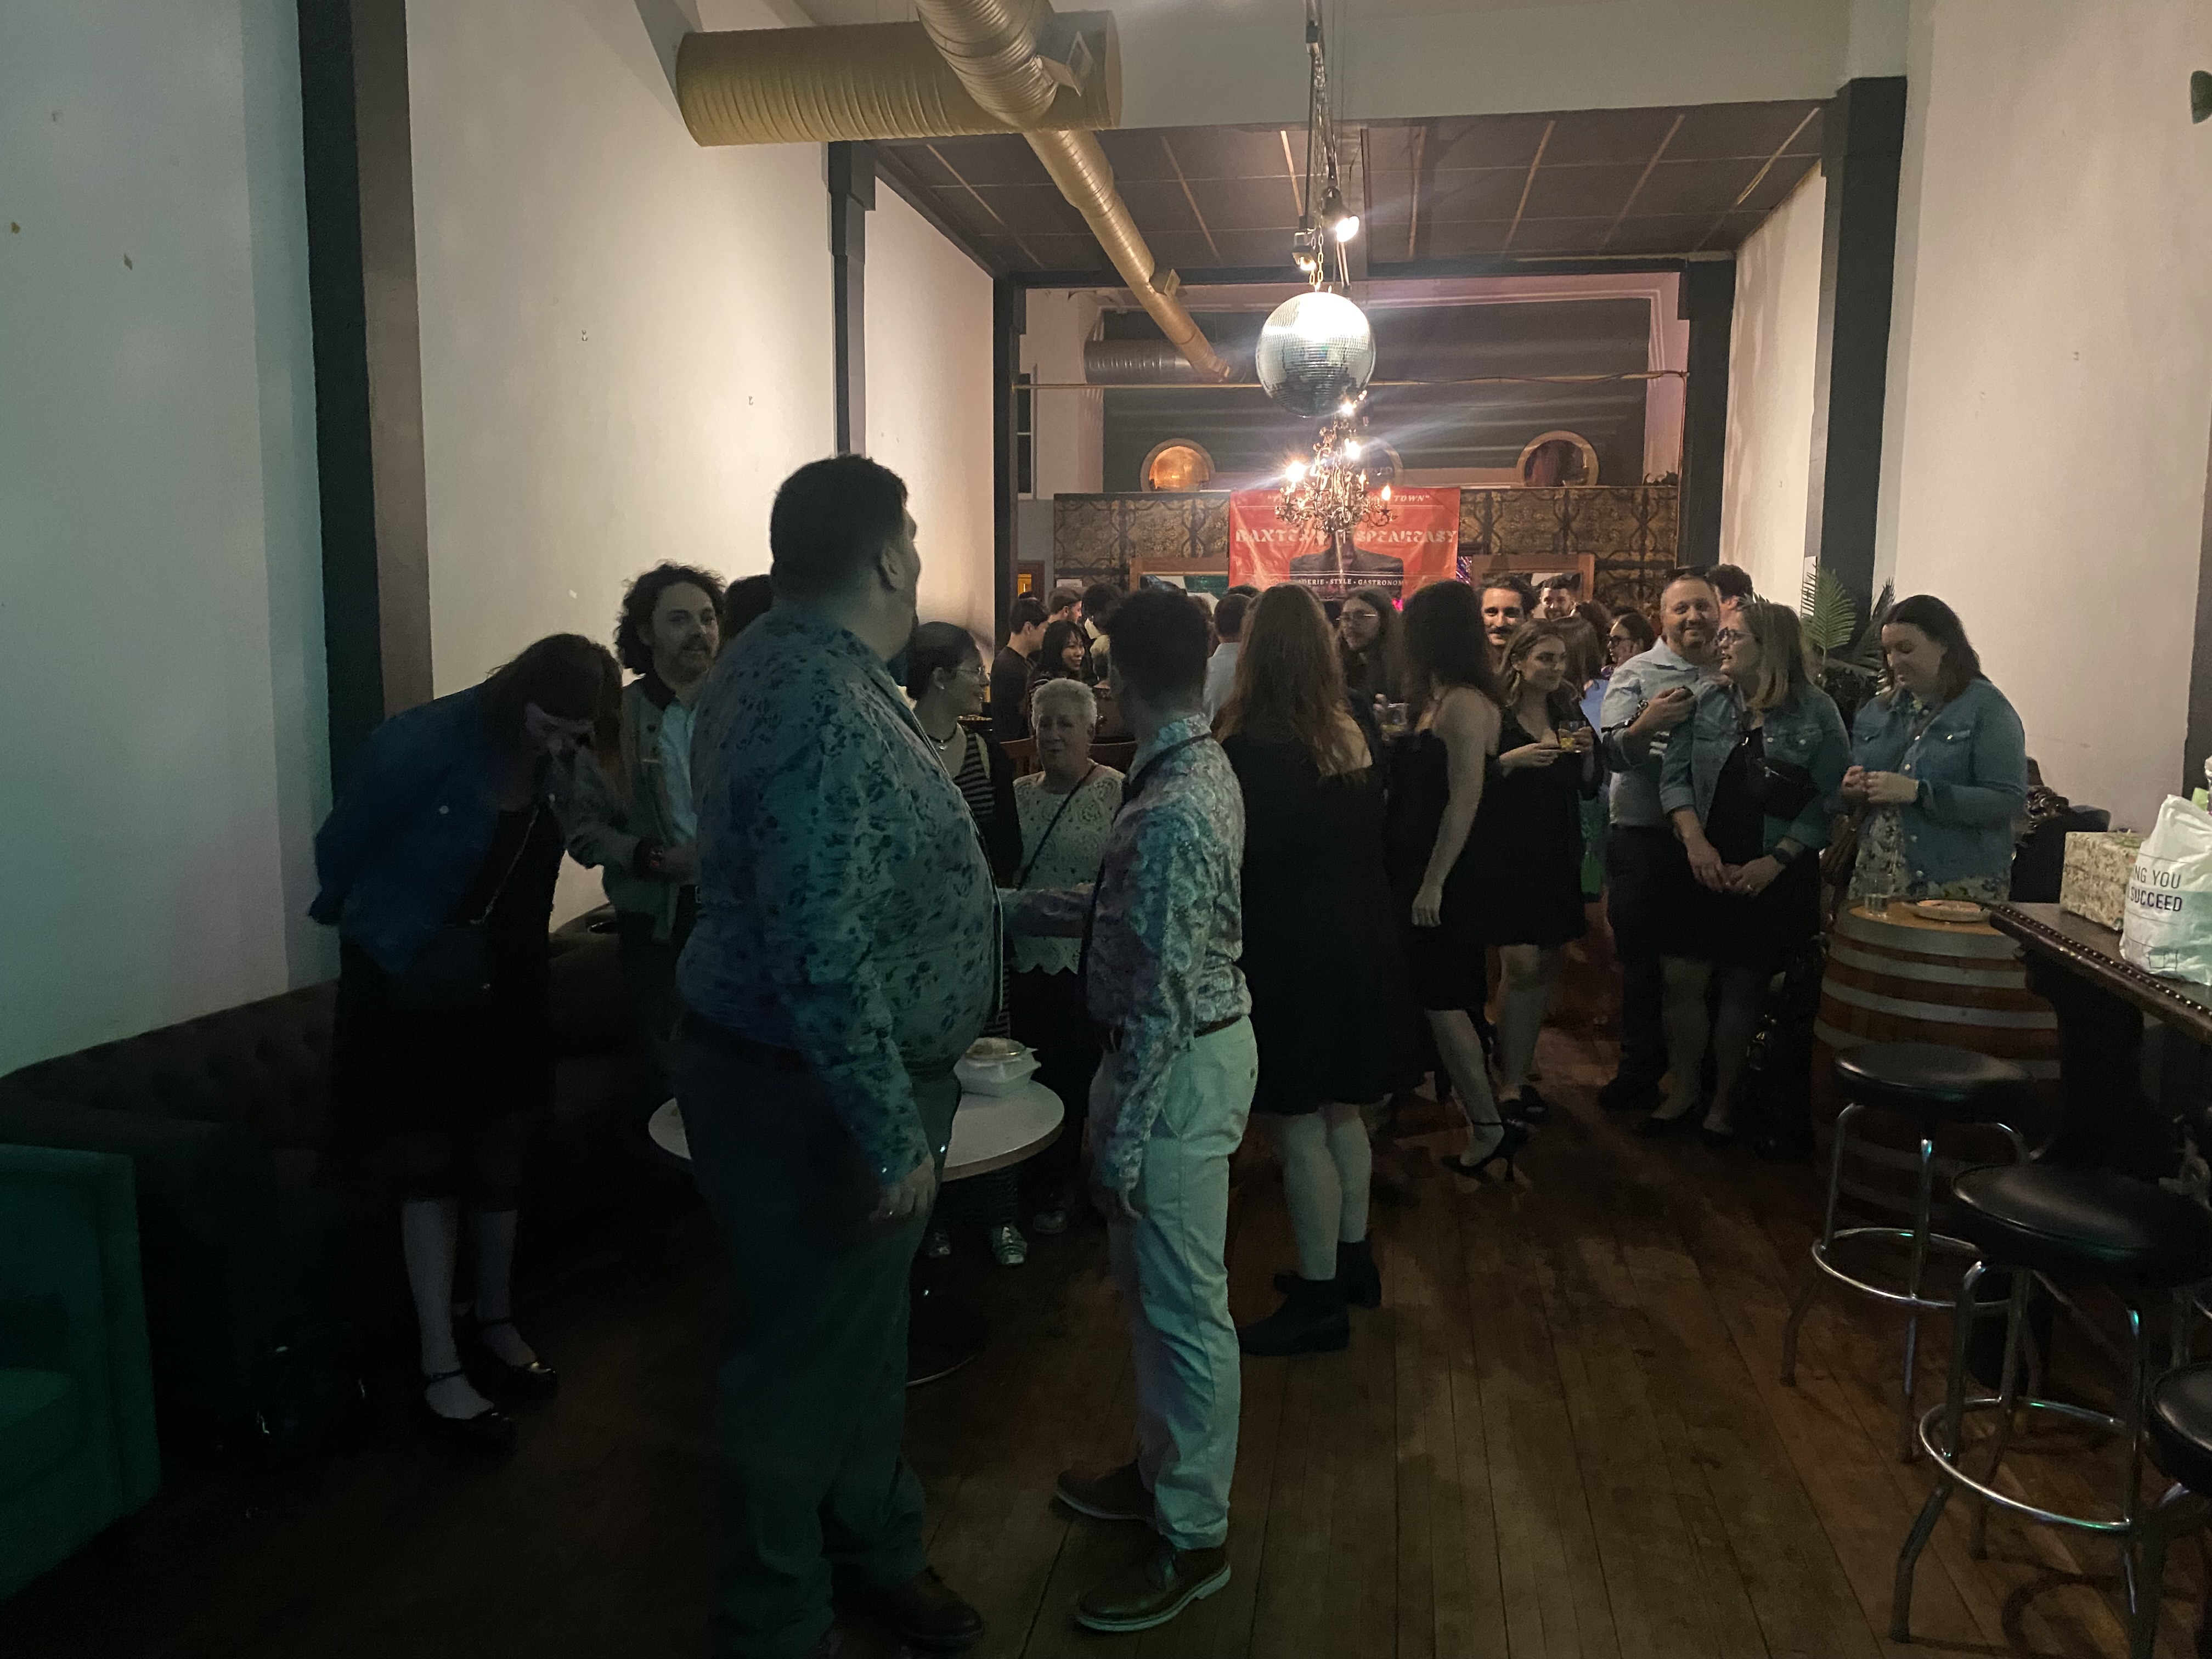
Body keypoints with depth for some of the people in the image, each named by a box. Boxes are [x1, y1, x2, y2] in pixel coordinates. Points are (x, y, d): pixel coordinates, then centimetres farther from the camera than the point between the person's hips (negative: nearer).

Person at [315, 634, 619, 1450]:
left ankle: (496, 1324, 31)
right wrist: (365, 924, 4)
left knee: (499, 1164, 13)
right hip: (408, 983, -5)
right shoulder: (427, 741, -22)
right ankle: (441, 1370, 10)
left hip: (502, 986, 5)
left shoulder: (552, 765, -5)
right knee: (432, 1173, 1)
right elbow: (343, 844, -10)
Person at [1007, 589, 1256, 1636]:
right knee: (1150, 1286, 23)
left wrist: (1121, 1137, -20)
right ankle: (1164, 1468, 41)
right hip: (1200, 1044, 10)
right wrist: (1025, 909, 21)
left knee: (1183, 1308, 5)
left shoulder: (1170, 810, -26)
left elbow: (1162, 993, -26)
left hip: (1180, 1065, -10)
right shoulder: (1202, 768, 6)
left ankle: (1193, 1538, 23)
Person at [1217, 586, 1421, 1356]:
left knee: (1301, 1128, 2)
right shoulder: (1353, 737, 3)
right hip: (1359, 940, 8)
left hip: (1289, 953, -7)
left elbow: (1241, 859, -12)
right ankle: (1352, 1258, 35)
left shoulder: (1250, 748, -17)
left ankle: (1319, 1301, 13)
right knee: (1342, 1112, 20)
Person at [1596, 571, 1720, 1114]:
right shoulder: (1635, 674, 1)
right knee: (1642, 961, 7)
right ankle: (1640, 1070, 21)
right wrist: (1645, 726, -29)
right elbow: (1613, 753, -11)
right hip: (1644, 839, -2)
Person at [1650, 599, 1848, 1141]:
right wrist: (1696, 841, -12)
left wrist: (1774, 861, -14)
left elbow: (1827, 801, -7)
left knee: (1742, 989, 7)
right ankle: (1682, 1092, 18)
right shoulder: (1706, 700, 3)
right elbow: (1674, 775, 1)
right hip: (1702, 867, 2)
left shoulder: (1815, 711, -5)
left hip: (1774, 877, -2)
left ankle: (1724, 1100, 22)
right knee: (1681, 979, 1)